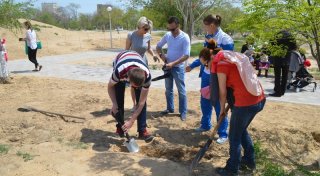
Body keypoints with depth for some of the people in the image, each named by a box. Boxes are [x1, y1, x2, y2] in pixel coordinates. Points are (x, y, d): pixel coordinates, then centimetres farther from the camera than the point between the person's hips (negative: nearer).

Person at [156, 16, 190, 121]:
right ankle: (170, 108, 30)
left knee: (181, 90, 3)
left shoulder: (185, 37, -16)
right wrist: (161, 55, -6)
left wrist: (173, 63, -26)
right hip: (168, 66, 6)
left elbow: (186, 56, -20)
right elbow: (158, 46, 14)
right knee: (168, 89, 15)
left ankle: (183, 112, 14)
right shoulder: (167, 35, 0)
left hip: (178, 67, -5)